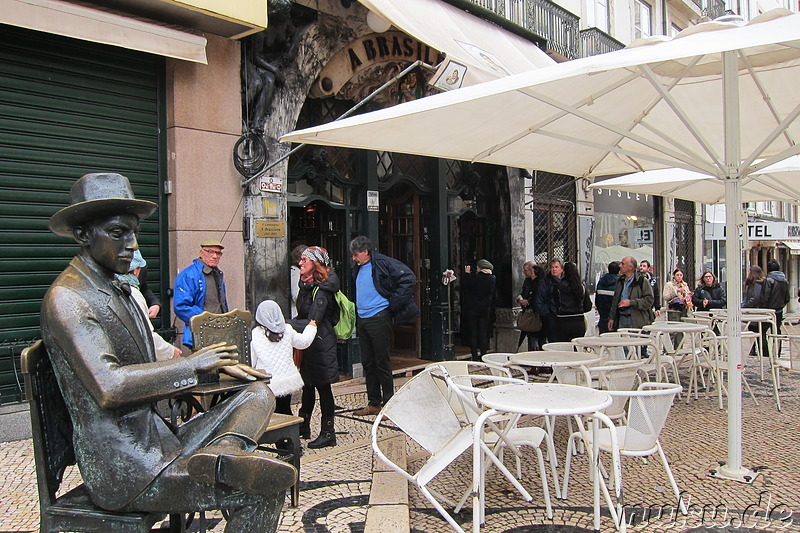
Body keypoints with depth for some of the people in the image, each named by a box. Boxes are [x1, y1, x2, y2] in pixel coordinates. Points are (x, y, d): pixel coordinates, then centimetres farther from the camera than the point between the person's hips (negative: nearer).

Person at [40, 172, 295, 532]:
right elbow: (109, 387, -27)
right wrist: (192, 363, -17)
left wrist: (215, 363, 6)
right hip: (124, 469, -10)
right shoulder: (66, 298, -14)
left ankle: (220, 454, -28)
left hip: (160, 439, 10)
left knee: (259, 394, -3)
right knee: (266, 488, -19)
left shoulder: (119, 290, 17)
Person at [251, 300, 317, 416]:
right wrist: (311, 328, 32)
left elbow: (250, 362, -3)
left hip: (266, 384, -3)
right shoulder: (287, 330, -3)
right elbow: (303, 342, 15)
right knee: (286, 412, 17)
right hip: (287, 380, 3)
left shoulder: (254, 335, -8)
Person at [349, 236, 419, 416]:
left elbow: (409, 278, -19)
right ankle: (373, 403, 22)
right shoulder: (358, 269, 14)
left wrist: (393, 303, -16)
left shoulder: (382, 263, -12)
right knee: (367, 362, 12)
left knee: (381, 362, -2)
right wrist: (356, 314, 18)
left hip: (379, 317, -8)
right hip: (362, 319, 8)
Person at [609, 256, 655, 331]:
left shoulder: (642, 281, -4)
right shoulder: (620, 281, 17)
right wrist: (612, 318, 15)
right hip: (621, 320, 6)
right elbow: (615, 301, 21)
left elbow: (649, 300, -11)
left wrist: (631, 302, -17)